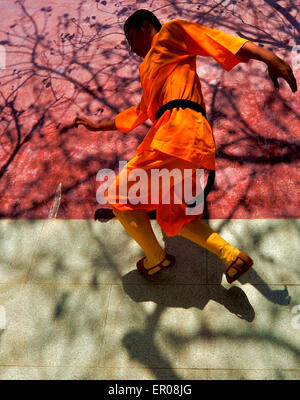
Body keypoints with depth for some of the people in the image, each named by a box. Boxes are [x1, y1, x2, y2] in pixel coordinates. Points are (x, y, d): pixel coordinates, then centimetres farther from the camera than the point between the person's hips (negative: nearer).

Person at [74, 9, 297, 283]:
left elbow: (212, 38, -5)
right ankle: (231, 255, 7)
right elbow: (140, 112, 43)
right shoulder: (152, 68, 35)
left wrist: (268, 57, -20)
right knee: (172, 217, 18)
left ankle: (156, 259, 18)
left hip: (178, 131, -10)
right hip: (196, 145, 10)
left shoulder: (170, 33, 10)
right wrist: (99, 126, 48)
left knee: (121, 198, 2)